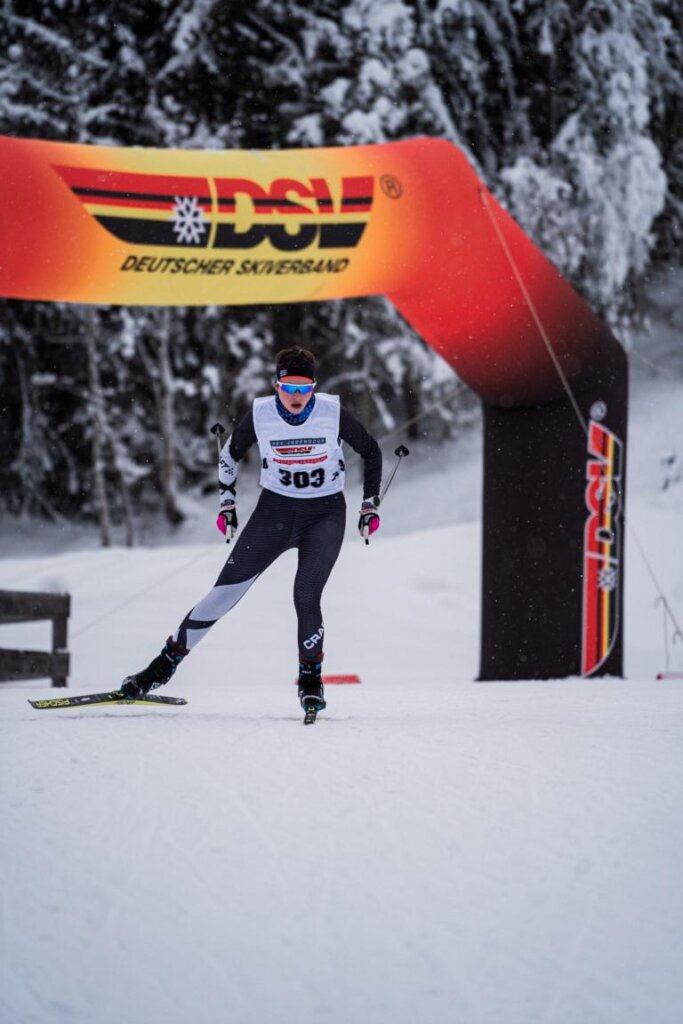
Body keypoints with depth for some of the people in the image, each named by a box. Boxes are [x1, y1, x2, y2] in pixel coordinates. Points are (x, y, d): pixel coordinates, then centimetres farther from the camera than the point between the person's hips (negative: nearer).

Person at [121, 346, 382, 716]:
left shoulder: (333, 412, -15)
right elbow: (230, 454, 9)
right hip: (274, 509, 1)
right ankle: (165, 664, 5)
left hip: (325, 515, -1)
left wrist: (370, 505, 2)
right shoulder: (261, 414, -11)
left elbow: (371, 452, 2)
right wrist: (227, 503, 6)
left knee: (306, 598, -19)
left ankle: (310, 678, 4)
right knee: (225, 591, -3)